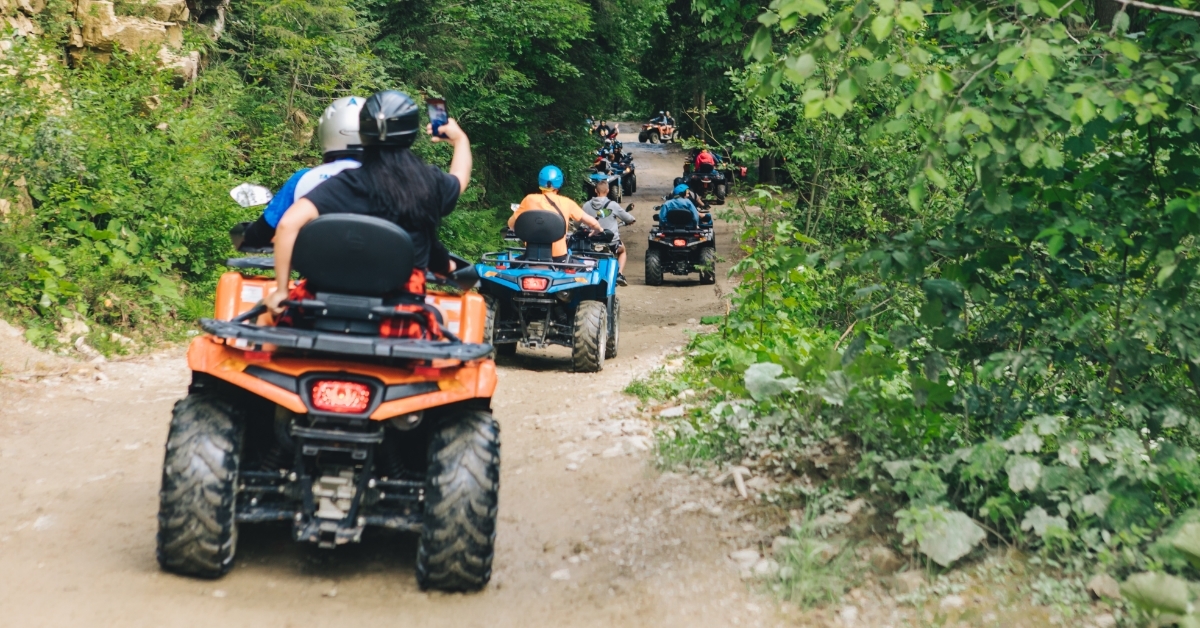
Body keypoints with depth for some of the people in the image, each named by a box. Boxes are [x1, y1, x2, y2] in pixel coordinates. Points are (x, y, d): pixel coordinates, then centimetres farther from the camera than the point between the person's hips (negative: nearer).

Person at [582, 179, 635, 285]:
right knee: (622, 250, 33)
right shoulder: (612, 205, -8)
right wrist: (632, 219, 28)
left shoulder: (587, 205, -4)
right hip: (612, 242, -1)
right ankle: (620, 274, 14)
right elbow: (627, 218, 4)